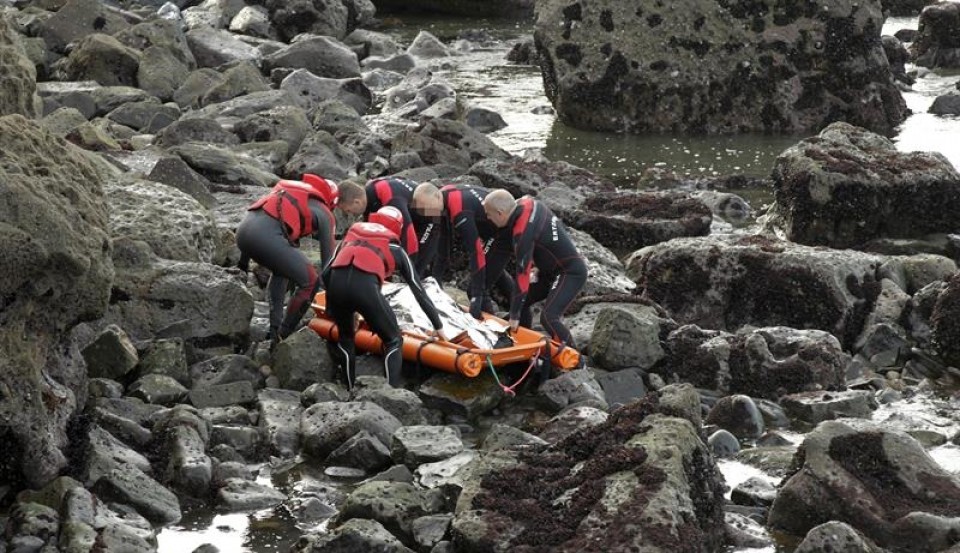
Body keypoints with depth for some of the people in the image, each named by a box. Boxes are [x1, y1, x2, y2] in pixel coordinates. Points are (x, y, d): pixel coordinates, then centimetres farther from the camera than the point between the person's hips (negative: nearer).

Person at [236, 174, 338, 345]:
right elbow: (328, 259, 21)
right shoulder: (324, 213, 17)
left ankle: (275, 329, 26)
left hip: (242, 230, 7)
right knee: (311, 281, 7)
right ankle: (283, 336, 9)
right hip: (266, 234, -7)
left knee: (281, 270, 33)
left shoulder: (289, 191, 34)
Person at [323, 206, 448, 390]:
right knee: (393, 341, 16)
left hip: (336, 281, 3)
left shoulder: (351, 234, 35)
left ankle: (350, 391, 30)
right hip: (365, 285, -3)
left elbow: (326, 273, 27)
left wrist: (332, 309, 39)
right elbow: (419, 292, 33)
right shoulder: (395, 249, 29)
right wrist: (438, 326, 41)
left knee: (345, 337, 31)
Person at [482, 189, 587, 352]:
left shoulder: (524, 232, -28)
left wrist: (514, 315, -18)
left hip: (571, 273, -10)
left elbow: (523, 274, -25)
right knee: (521, 301, 9)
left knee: (548, 317, -23)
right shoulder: (527, 203, -4)